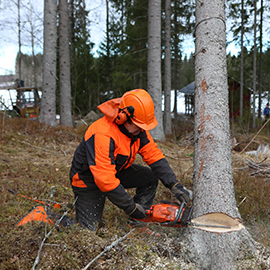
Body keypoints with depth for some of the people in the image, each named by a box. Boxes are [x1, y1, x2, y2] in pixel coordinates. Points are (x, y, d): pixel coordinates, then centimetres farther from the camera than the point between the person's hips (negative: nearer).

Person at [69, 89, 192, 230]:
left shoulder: (138, 129, -13)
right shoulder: (102, 135, -38)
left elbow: (154, 155, -10)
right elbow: (105, 180, -39)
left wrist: (174, 185, -19)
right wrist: (132, 207, -31)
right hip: (89, 179, -7)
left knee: (150, 177, -7)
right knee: (88, 228, -11)